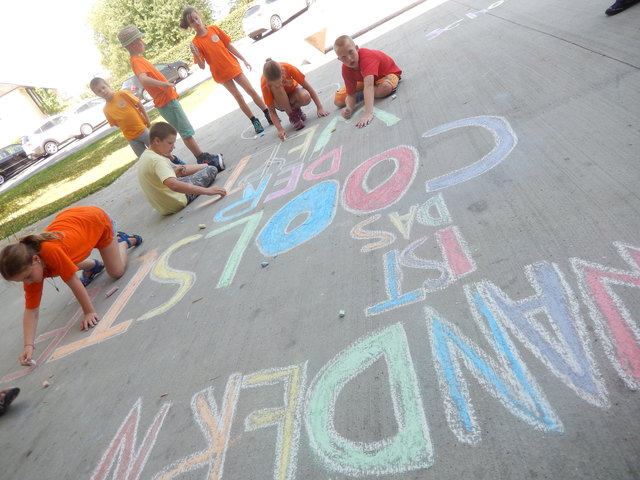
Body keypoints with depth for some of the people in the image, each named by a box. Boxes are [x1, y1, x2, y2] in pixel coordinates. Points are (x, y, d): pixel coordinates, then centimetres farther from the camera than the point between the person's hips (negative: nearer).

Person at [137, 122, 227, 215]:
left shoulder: (145, 155, 1)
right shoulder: (157, 161, -28)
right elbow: (174, 185, -44)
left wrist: (174, 173, -1)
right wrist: (207, 191, -46)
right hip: (177, 203, -9)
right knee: (212, 170, -1)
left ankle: (215, 165, 42)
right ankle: (216, 166, 34)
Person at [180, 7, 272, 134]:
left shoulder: (214, 29, -2)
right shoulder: (196, 43, -10)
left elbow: (229, 46, 4)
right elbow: (202, 66, -14)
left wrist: (244, 60, 5)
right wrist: (196, 55, -33)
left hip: (234, 66, 2)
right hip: (221, 74, -2)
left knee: (251, 91, 3)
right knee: (239, 97, 0)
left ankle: (269, 115, 13)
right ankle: (255, 122, 11)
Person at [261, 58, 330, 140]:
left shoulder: (288, 68, -32)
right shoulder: (264, 84, -33)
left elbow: (307, 86, -23)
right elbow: (271, 111, -26)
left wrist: (320, 108, -28)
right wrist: (280, 129, -39)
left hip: (293, 90, 1)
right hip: (280, 102, 0)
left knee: (306, 97, -35)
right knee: (276, 88, -37)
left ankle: (295, 108, 0)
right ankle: (292, 115, -16)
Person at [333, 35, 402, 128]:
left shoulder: (366, 56, -42)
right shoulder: (346, 69, -24)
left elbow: (368, 86, -55)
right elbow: (351, 95, -20)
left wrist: (368, 113, -67)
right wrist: (349, 109, -44)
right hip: (365, 78, 4)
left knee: (385, 88, -43)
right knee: (338, 101, -6)